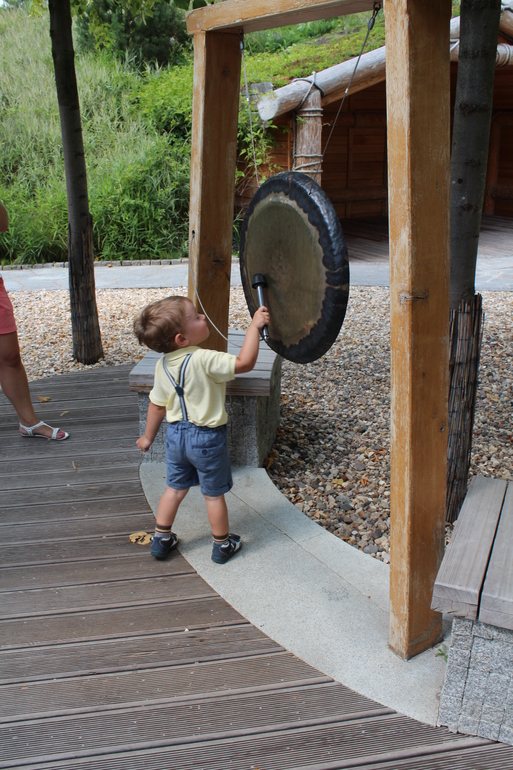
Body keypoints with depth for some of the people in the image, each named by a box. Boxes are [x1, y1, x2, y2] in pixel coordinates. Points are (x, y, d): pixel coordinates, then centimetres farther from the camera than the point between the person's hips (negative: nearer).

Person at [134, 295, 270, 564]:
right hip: (207, 438, -5)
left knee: (175, 488, 22)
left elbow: (157, 405, 5)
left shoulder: (162, 365, -5)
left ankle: (161, 539, 32)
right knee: (214, 494, 12)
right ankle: (222, 545, 29)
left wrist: (148, 436, 18)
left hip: (176, 434, 6)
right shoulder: (203, 360, -27)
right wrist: (254, 326, -23)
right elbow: (244, 362, -30)